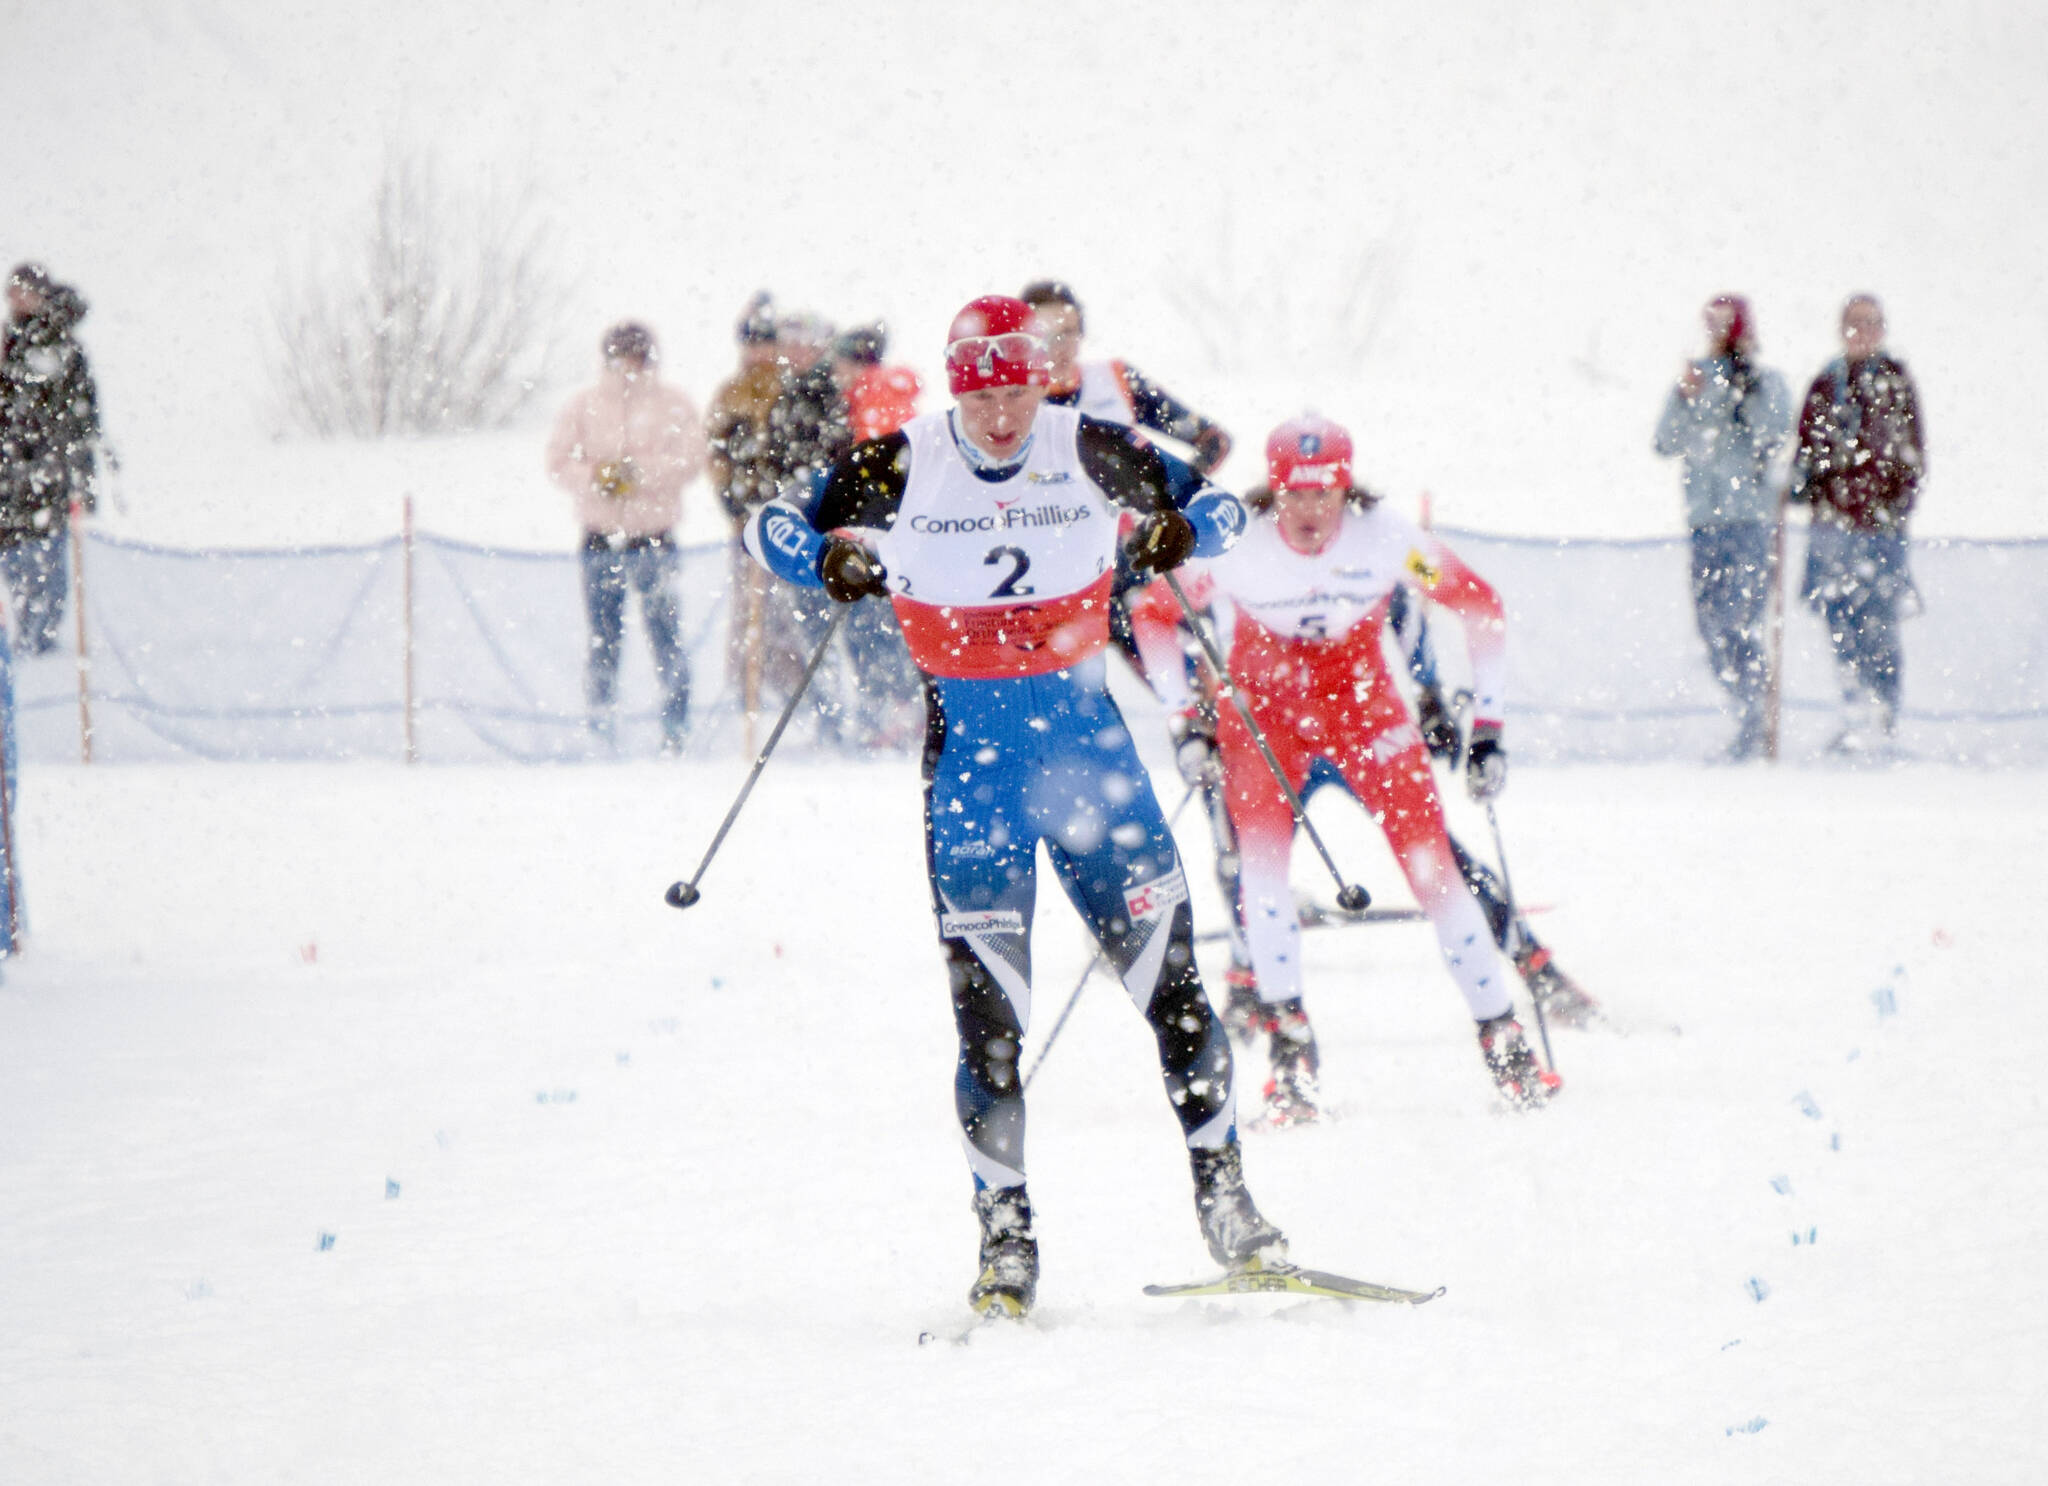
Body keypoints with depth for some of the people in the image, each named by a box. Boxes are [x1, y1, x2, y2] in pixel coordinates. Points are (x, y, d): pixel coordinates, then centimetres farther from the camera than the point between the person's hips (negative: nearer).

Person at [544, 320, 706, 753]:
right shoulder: (582, 407, 10)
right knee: (604, 637, 3)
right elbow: (559, 462, 4)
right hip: (601, 536, 2)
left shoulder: (674, 407, 6)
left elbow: (689, 461, -5)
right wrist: (595, 478, -15)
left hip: (655, 536, -2)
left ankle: (676, 729, -3)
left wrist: (638, 474, -18)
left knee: (665, 634, -7)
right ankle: (599, 726, 9)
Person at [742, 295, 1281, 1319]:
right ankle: (1005, 1242, 3)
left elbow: (1215, 502, 11)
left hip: (1085, 737, 1)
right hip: (968, 752, -1)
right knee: (988, 1010, -4)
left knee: (1171, 976, -1)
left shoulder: (1090, 454, -2)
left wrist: (1181, 528, -11)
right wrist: (831, 557, -16)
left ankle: (1225, 1205, 9)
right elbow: (772, 526, 4)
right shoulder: (901, 466, -5)